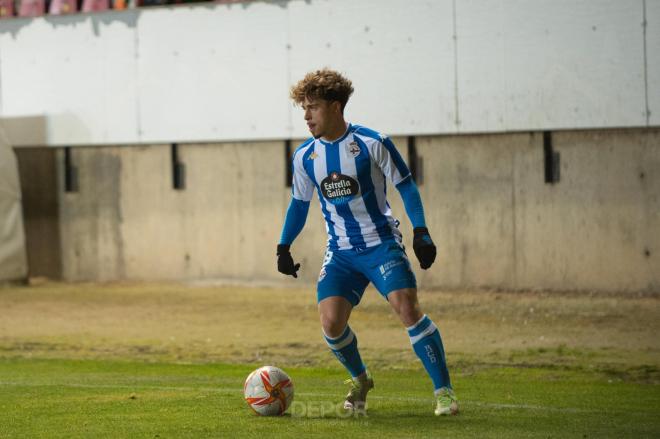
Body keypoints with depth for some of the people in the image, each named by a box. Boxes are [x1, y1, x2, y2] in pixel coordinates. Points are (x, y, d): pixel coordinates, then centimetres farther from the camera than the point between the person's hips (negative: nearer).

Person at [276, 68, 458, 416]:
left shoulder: (372, 143, -9)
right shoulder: (305, 156, 4)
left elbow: (405, 186, -3)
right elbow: (299, 203, 17)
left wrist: (420, 232, -11)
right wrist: (283, 248, 12)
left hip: (381, 244, -4)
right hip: (340, 253, 4)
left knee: (407, 309, -21)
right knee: (331, 322, -13)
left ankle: (444, 391, -12)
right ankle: (359, 380, 17)